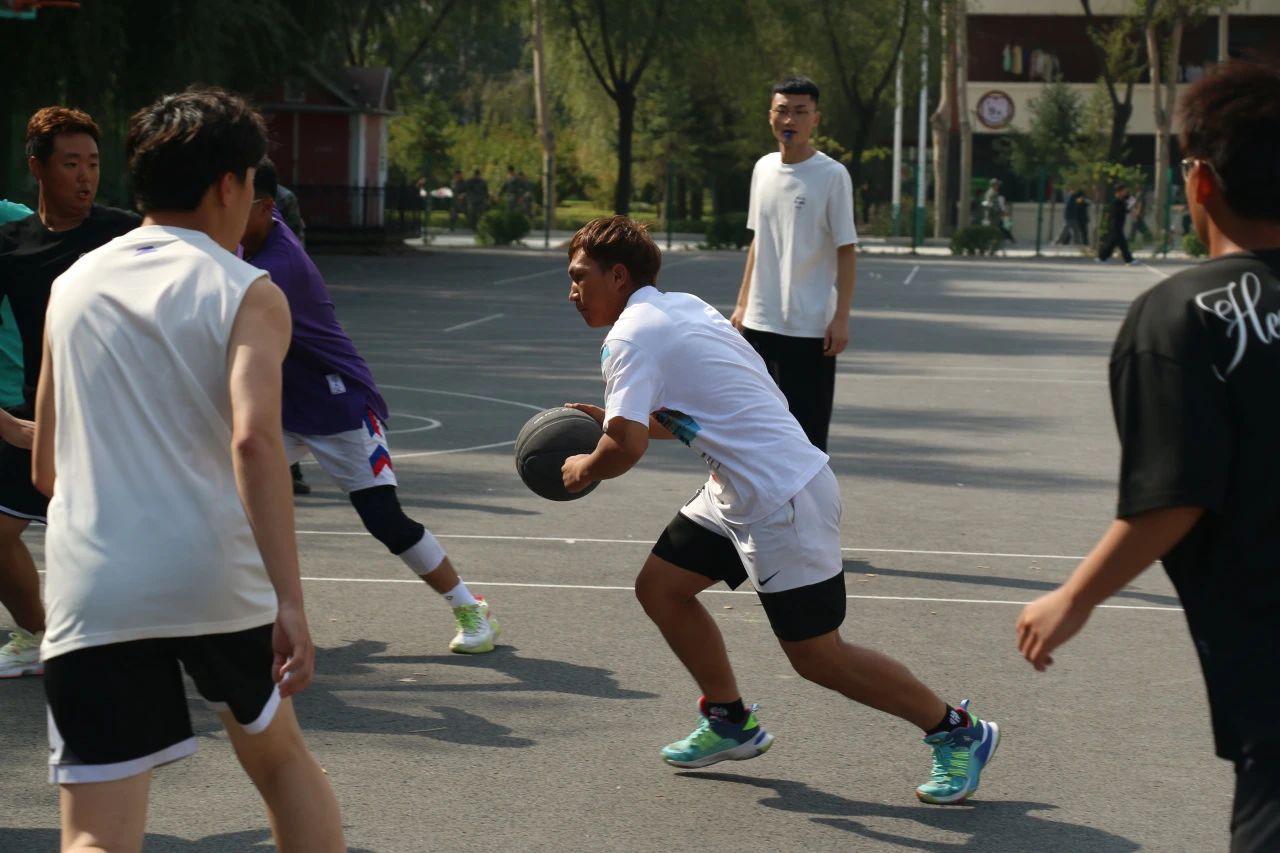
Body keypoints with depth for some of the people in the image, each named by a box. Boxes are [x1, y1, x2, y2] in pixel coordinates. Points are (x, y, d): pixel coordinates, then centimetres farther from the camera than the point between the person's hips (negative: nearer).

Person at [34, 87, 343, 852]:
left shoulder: (73, 285, 13)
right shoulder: (246, 293, 0)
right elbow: (254, 440, -18)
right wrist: (290, 602, -21)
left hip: (91, 591, 2)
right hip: (217, 580, -1)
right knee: (279, 754, 26)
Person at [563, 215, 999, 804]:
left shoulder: (631, 336, -14)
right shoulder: (680, 308, 15)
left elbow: (627, 446, -24)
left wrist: (584, 468, -3)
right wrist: (614, 420, 16)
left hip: (783, 500, -10)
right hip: (742, 491, 10)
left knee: (817, 657, -2)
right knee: (660, 586, 13)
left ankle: (957, 732, 10)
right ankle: (731, 723, 24)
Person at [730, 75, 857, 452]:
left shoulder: (832, 175, -8)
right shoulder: (764, 168, 9)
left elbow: (846, 251, -8)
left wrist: (841, 318, -13)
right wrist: (742, 304, 15)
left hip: (809, 328, -6)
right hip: (759, 323, 6)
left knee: (806, 435, -3)